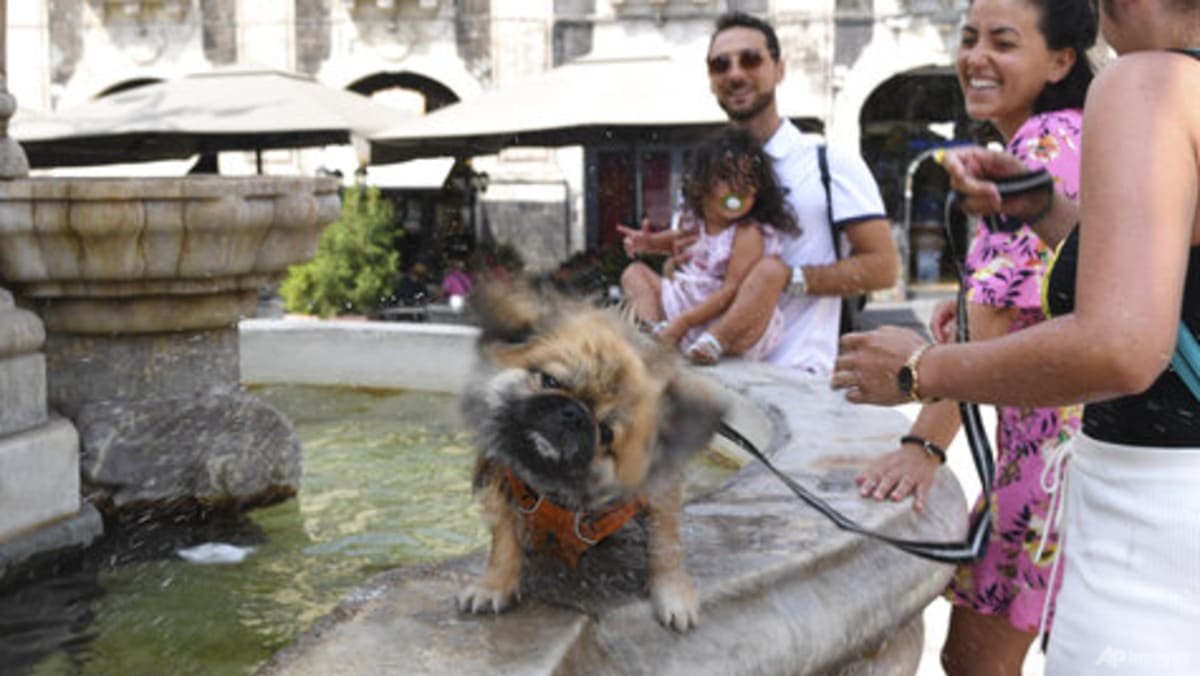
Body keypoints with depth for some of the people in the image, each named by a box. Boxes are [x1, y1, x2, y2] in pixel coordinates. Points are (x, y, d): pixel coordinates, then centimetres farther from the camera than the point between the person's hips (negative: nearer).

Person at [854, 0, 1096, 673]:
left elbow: (998, 309, -25)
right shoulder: (1062, 136, 15)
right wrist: (978, 305, 9)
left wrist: (925, 443, -29)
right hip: (1036, 433, 10)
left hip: (1061, 436, -10)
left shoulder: (1048, 141, -16)